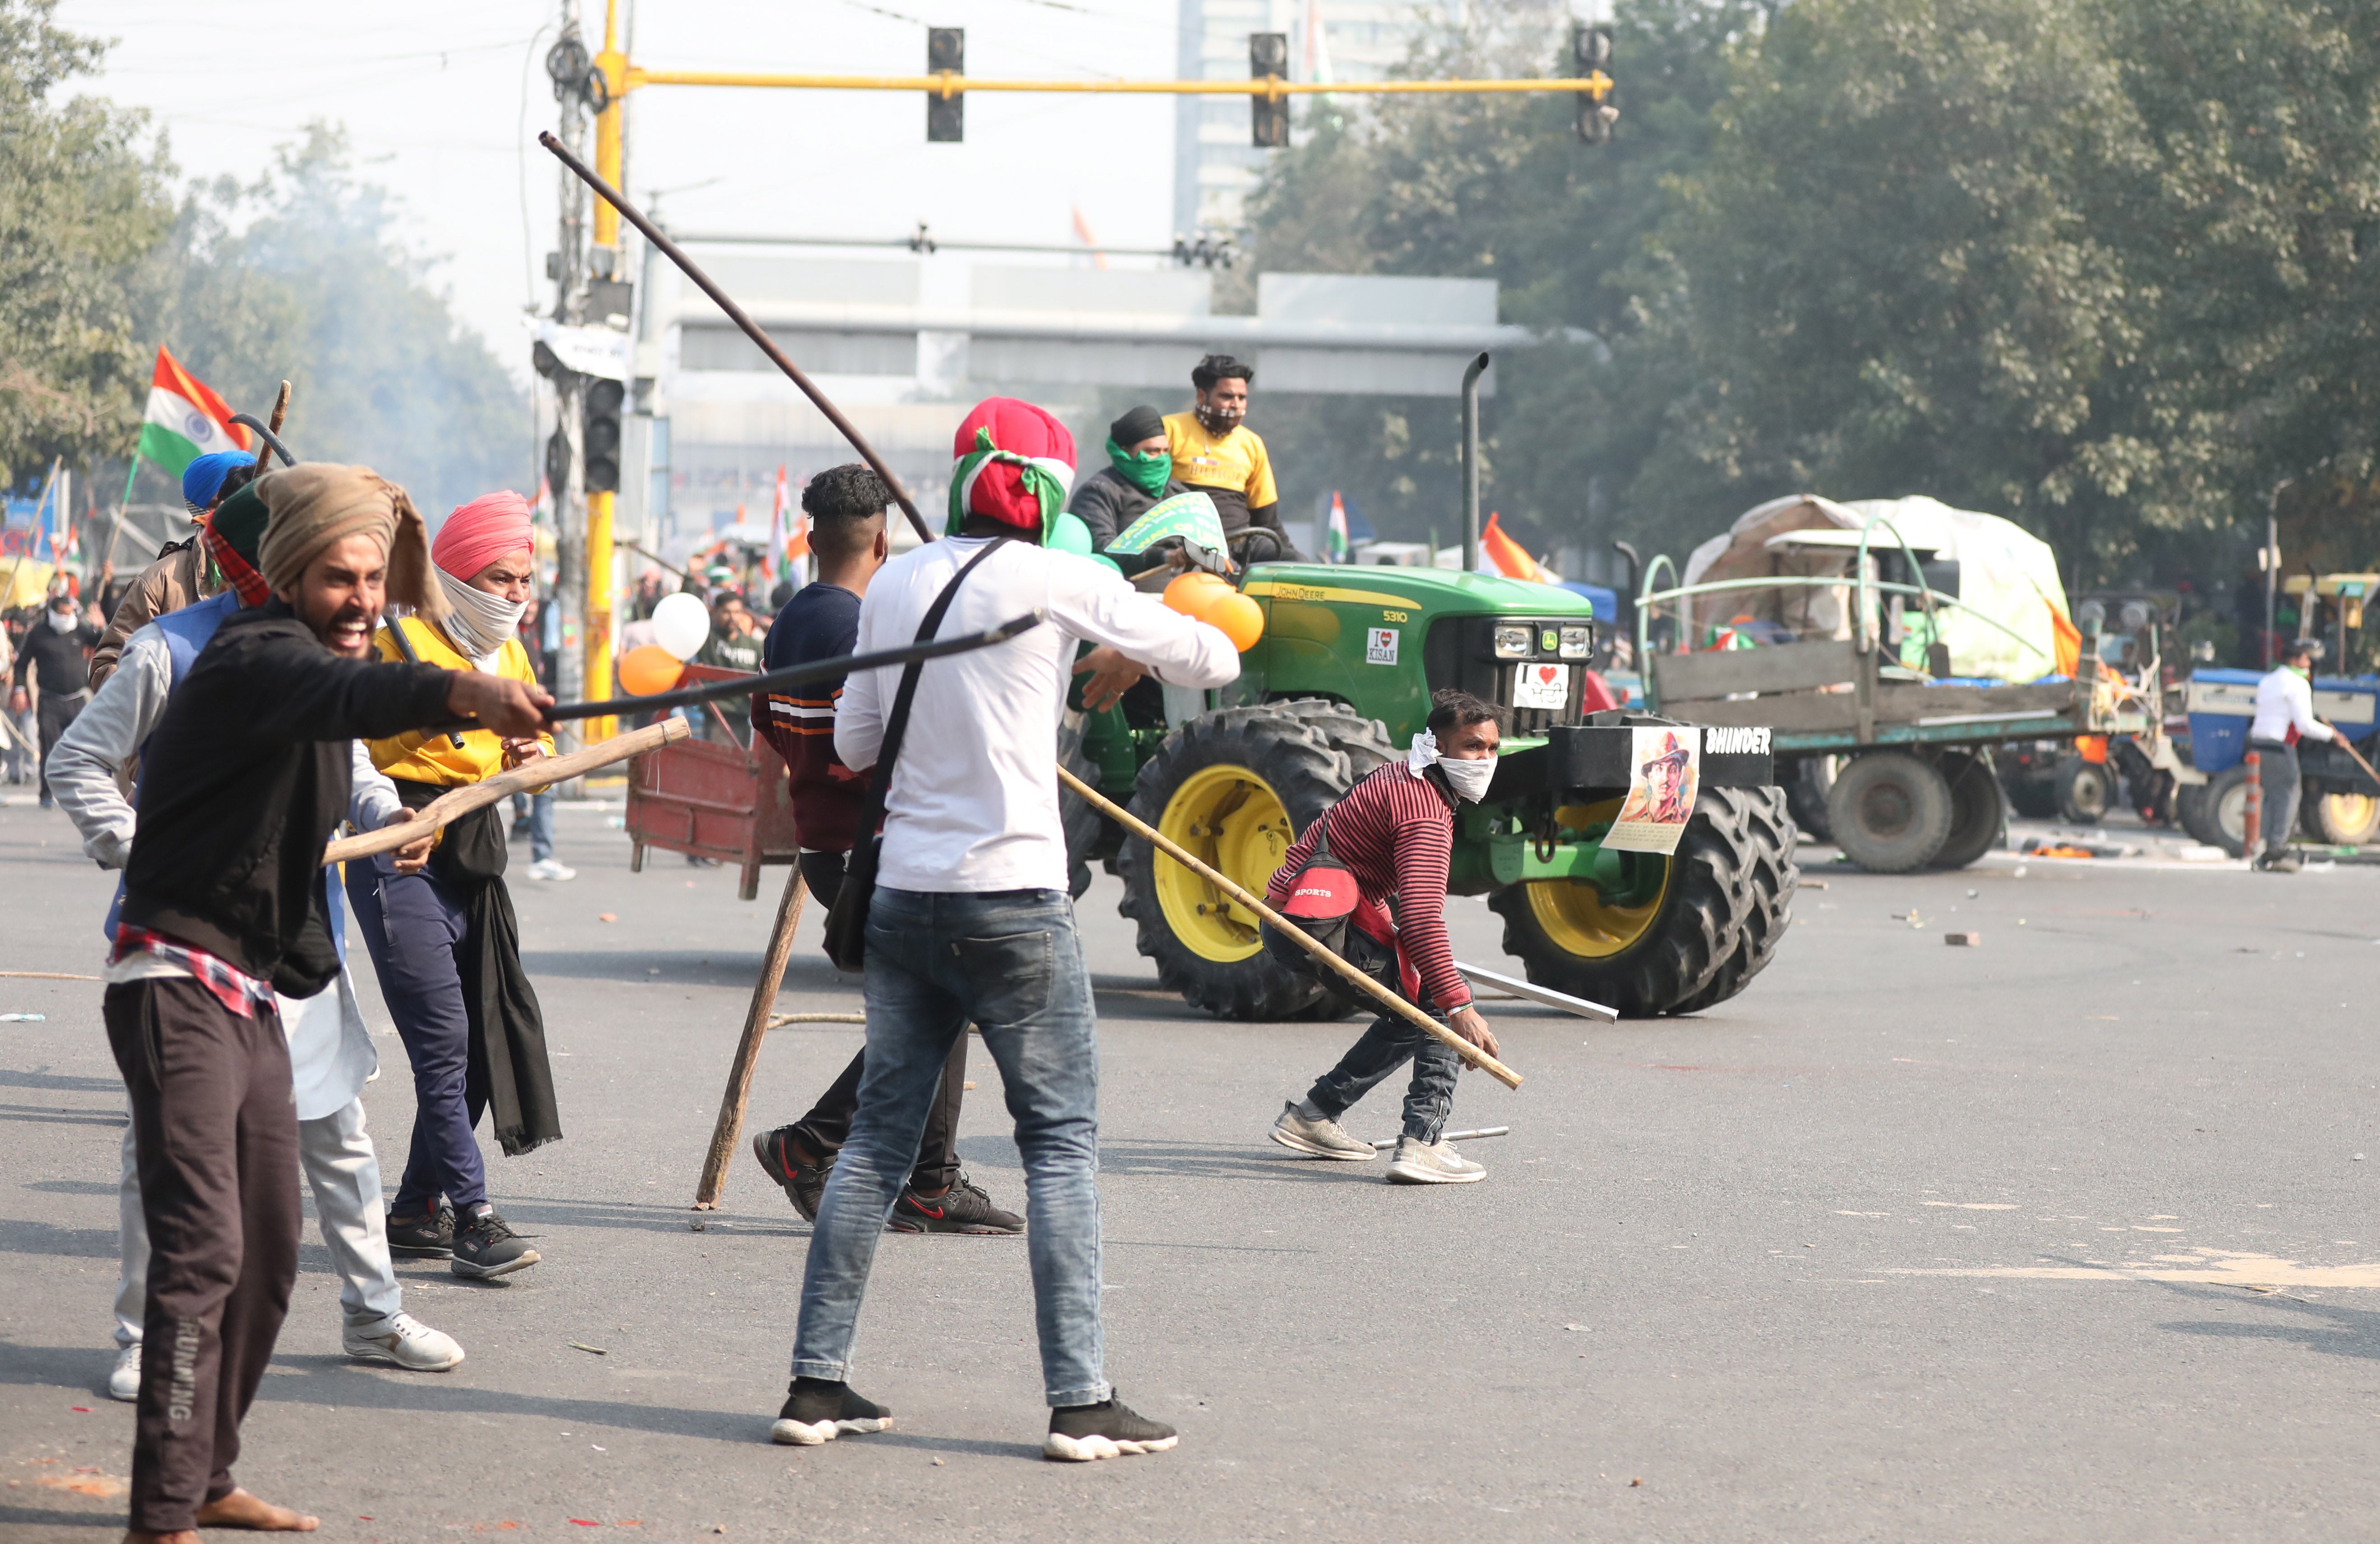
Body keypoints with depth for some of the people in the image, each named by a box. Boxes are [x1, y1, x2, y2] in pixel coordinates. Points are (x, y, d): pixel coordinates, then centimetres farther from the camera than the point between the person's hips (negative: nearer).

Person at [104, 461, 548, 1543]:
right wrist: (462, 692, -57)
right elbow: (347, 698, -41)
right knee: (204, 1246, -18)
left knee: (269, 1253, 15)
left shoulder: (310, 654, 15)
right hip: (178, 987, -10)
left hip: (252, 995, 10)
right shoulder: (257, 657, -17)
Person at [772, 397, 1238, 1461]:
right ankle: (1080, 1401, 0)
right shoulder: (1060, 583, -7)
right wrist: (1155, 639, 23)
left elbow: (855, 745, 14)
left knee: (879, 1134, 11)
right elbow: (1212, 661, 3)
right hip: (1012, 895, -5)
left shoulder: (894, 584, 7)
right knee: (1061, 1141, 2)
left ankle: (817, 1382, 10)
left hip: (902, 892, 5)